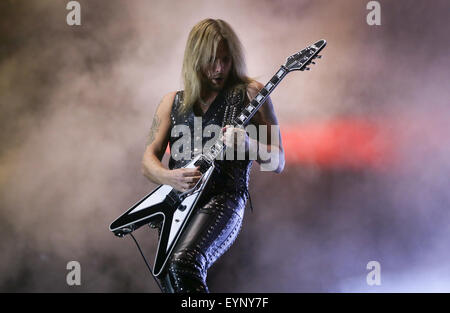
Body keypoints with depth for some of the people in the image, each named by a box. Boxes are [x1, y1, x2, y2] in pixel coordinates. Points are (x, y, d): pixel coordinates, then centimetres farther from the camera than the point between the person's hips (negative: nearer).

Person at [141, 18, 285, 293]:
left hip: (224, 198, -5)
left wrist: (248, 144, -17)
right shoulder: (173, 102, 18)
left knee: (183, 263, -31)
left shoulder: (249, 93, 6)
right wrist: (168, 177, -10)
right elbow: (149, 158, 14)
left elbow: (278, 162, 4)